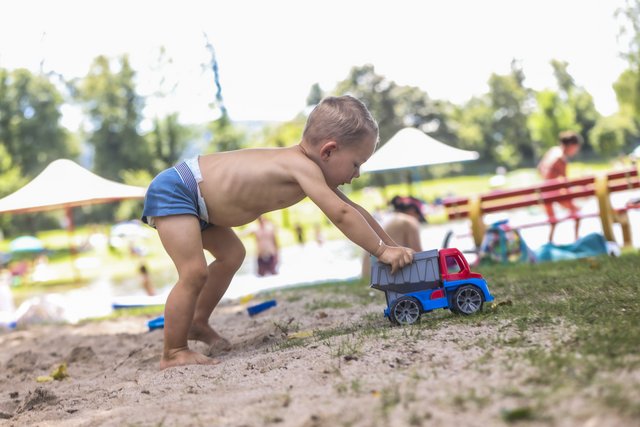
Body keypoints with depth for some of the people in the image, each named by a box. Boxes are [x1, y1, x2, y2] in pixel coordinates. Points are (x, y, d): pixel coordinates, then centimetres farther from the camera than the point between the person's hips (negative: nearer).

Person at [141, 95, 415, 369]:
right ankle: (173, 354, -3)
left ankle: (198, 322, 32)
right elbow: (341, 214, -31)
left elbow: (351, 210, 10)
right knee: (194, 272, -15)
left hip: (196, 197, 10)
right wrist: (382, 250, -23)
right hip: (174, 191, -10)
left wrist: (392, 246, 9)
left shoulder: (305, 169, 3)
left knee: (232, 255, 20)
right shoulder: (302, 166, -26)